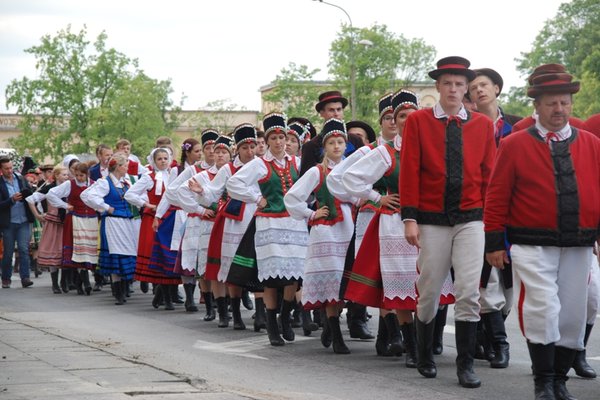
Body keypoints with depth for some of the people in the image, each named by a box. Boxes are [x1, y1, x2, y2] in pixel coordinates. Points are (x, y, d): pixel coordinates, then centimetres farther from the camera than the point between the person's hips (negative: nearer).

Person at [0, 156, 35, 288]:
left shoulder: (21, 179, 5)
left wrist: (27, 196, -12)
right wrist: (12, 200, -25)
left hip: (23, 221, 2)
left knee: (24, 249, -7)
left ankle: (25, 277, -9)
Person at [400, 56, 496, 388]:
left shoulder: (483, 125, 6)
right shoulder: (418, 121, 0)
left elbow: (489, 175, 9)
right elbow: (409, 172, -3)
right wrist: (409, 218, -8)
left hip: (471, 220, 1)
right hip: (432, 220, -1)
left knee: (469, 292, -6)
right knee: (429, 292, 6)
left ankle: (465, 365, 1)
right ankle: (425, 356, 25)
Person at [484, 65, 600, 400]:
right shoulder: (515, 145, 0)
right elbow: (497, 197, 1)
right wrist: (495, 243, -2)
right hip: (533, 246, -3)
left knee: (573, 316, 8)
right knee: (543, 310, -12)